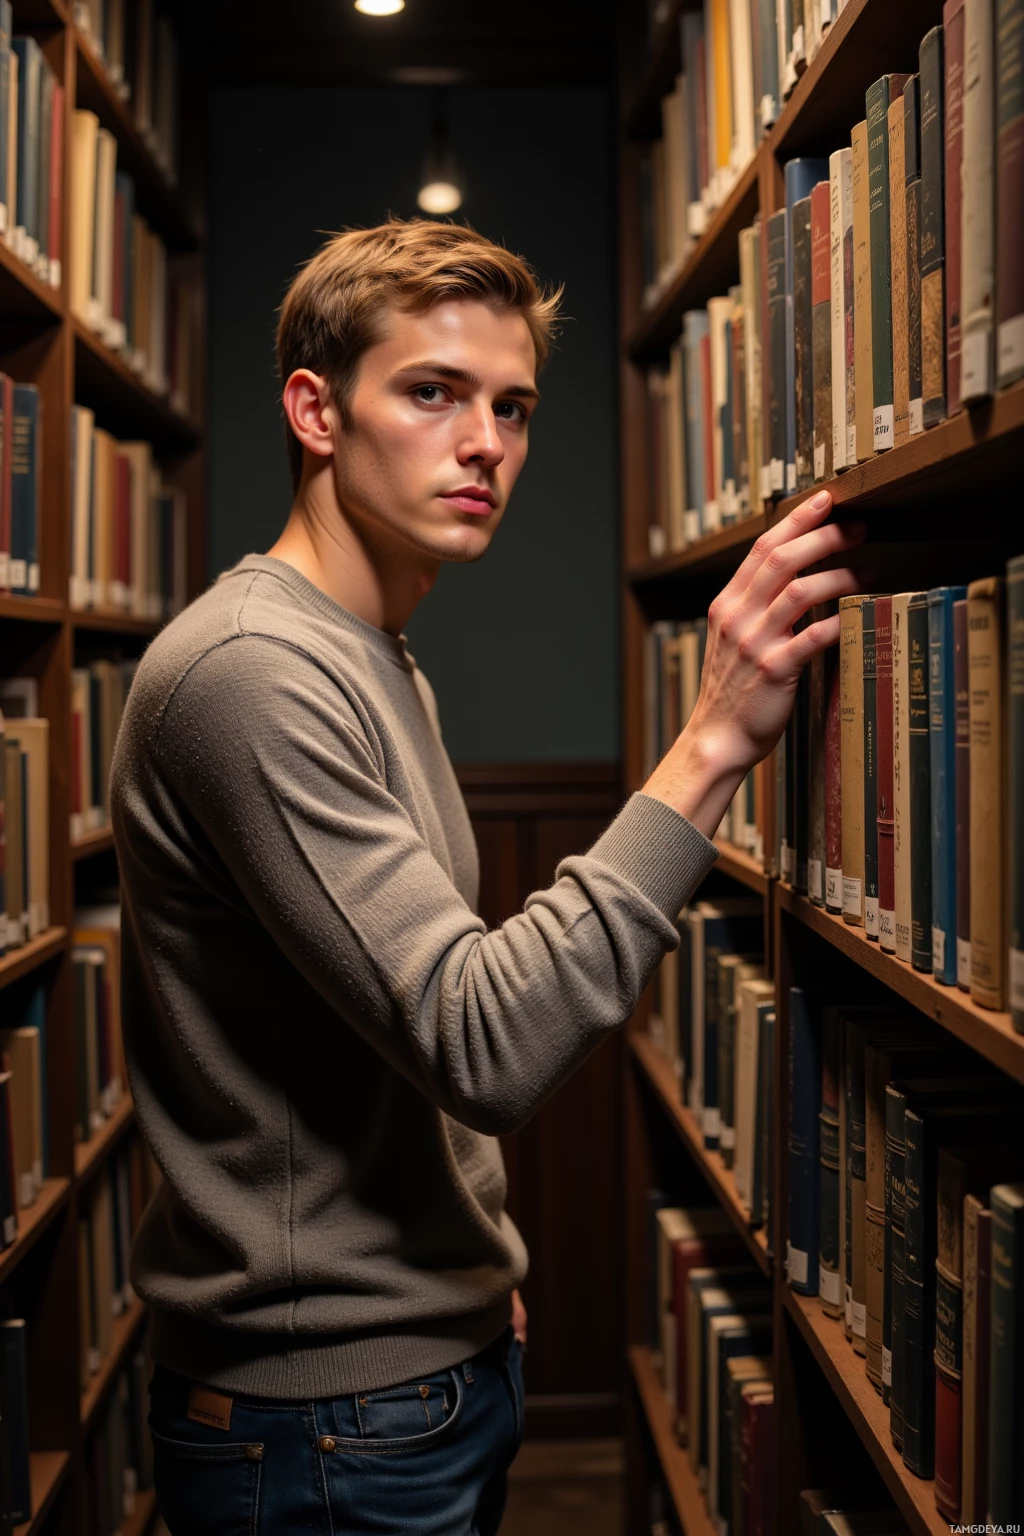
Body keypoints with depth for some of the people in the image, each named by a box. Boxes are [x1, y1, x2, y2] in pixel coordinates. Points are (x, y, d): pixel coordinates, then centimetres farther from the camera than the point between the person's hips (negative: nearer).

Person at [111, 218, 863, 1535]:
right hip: (332, 1426, -9)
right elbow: (481, 1048, -28)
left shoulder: (379, 668, 11)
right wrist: (709, 746, -31)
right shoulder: (248, 670, -22)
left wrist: (480, 1279, 13)